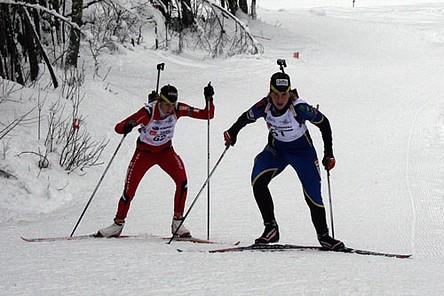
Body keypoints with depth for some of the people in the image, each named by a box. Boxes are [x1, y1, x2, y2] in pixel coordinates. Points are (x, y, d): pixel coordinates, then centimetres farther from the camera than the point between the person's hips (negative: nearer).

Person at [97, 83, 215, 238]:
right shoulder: (148, 111, -30)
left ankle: (177, 223, -10)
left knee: (182, 180, -22)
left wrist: (209, 99, -36)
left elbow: (207, 114, -18)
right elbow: (118, 128, -31)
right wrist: (126, 127, -55)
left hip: (165, 151, 2)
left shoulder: (178, 109, -21)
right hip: (144, 152, -2)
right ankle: (118, 224, 20)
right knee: (129, 190, -5)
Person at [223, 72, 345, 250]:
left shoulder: (299, 108, -30)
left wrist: (328, 154, -12)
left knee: (312, 194, -9)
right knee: (258, 180, -22)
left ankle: (323, 236, 12)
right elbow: (246, 117, 1)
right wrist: (232, 132, -5)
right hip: (276, 149, 3)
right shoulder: (264, 107, -22)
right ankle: (271, 228, -14)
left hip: (302, 150, -3)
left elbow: (323, 123, -15)